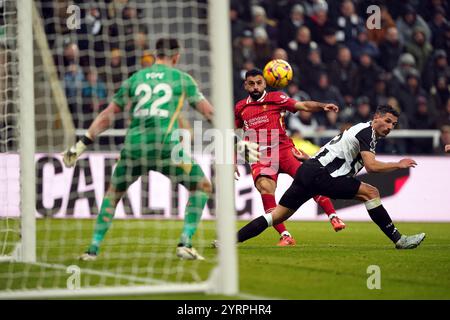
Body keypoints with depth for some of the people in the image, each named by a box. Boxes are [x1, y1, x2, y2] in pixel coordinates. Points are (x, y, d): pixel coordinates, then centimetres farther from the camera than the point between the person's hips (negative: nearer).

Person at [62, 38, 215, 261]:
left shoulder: (135, 79, 18)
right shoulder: (182, 78, 12)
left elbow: (107, 115, 19)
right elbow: (209, 111, 13)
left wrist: (82, 144, 22)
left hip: (133, 144, 3)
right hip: (166, 145, -3)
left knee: (113, 192, 24)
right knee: (202, 187, 14)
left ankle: (93, 248, 17)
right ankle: (185, 244, 1)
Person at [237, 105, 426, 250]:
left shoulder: (360, 129, 23)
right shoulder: (366, 131, -7)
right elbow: (371, 166, -18)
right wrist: (398, 165, -8)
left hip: (307, 171, 9)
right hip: (320, 173, -9)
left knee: (276, 217, 7)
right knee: (371, 192, -8)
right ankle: (398, 240, -6)